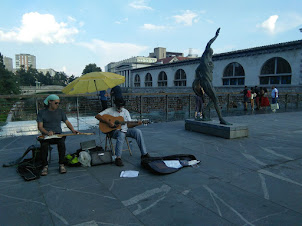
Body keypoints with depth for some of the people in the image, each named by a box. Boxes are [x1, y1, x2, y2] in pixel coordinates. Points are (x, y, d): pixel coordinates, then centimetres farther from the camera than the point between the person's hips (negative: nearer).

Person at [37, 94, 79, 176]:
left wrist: (73, 130, -8)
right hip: (46, 135, -1)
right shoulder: (42, 112, 4)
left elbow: (67, 122, 11)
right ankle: (45, 166, -18)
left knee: (61, 142, -33)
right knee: (44, 145, -34)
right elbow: (40, 127, -3)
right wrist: (47, 132, -22)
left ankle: (61, 165, -21)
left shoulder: (60, 112, 11)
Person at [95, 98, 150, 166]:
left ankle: (144, 154, -9)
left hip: (125, 129, 5)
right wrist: (108, 122, -21)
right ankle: (118, 158, -35)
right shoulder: (110, 110, -2)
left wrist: (137, 123, -11)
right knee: (121, 134, -39)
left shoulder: (125, 111, 11)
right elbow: (97, 116, -11)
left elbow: (129, 125, 8)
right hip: (114, 130, -5)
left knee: (138, 132, -17)